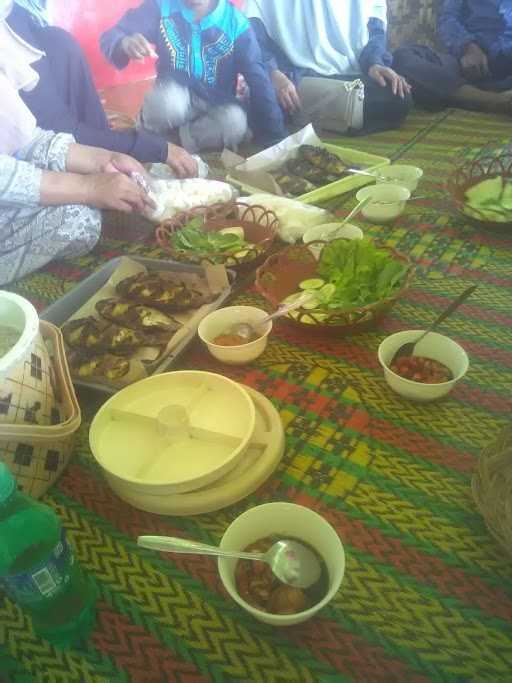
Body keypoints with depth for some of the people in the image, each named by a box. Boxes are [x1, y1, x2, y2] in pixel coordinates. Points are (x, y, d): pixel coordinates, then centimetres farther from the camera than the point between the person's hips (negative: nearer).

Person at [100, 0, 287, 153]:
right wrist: (124, 44, -37)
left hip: (216, 104, 0)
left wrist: (276, 140, -19)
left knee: (234, 123, -34)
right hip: (174, 98, 0)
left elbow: (258, 80, -14)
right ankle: (151, 135, -2)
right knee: (168, 97, -35)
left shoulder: (236, 22, -12)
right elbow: (111, 36, -11)